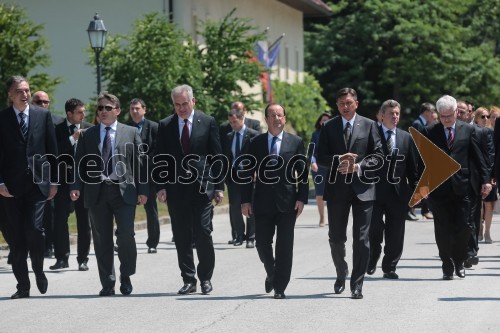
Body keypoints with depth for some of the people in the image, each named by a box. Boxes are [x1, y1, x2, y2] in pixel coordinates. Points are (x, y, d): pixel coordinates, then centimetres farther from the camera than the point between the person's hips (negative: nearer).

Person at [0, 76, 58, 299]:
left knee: (34, 229, -13)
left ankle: (39, 271, 13)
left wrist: (53, 181, 5)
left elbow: (52, 150, 8)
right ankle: (23, 286, 11)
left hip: (38, 183, 0)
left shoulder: (43, 115, 5)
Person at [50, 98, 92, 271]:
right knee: (60, 220, 0)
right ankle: (61, 258, 8)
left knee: (84, 222, 5)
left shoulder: (89, 129, 3)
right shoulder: (58, 130, -2)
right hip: (64, 181, -1)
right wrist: (72, 139, -20)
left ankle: (83, 259, 12)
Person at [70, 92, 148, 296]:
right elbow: (79, 163, 10)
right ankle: (107, 284, 11)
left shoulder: (131, 133, 9)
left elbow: (139, 162, 7)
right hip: (96, 192, 2)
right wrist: (76, 186, -5)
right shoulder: (87, 135, 12)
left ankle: (126, 276, 9)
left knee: (126, 235, -12)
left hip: (124, 191, -2)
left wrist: (143, 190, 1)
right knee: (102, 240, 3)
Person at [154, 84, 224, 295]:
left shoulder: (208, 123, 3)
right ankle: (188, 280, 11)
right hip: (176, 189, 2)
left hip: (202, 187, -2)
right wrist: (160, 187, -2)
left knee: (203, 234, -5)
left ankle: (205, 278, 9)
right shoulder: (165, 126, 8)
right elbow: (160, 159, 8)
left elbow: (217, 157, 3)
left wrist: (219, 187, -1)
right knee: (182, 238, 4)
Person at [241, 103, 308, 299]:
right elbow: (249, 173, 6)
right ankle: (272, 274, 31)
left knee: (284, 246, -2)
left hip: (287, 202, -1)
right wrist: (246, 200, 0)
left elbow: (303, 173, 4)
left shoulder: (296, 142, 5)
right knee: (262, 243, 3)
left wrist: (302, 198, -5)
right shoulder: (256, 143, 6)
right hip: (263, 202, 1)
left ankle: (280, 288, 5)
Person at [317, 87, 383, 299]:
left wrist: (358, 166, -13)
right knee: (336, 238, 7)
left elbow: (378, 156, 1)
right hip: (337, 188, 1)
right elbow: (321, 158, 3)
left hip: (362, 187, -1)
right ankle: (341, 274, 32)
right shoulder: (329, 127, 7)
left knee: (361, 239, -4)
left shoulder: (369, 125, 4)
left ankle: (357, 285, 2)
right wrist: (338, 161, -15)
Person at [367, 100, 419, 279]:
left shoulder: (407, 138, 11)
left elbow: (413, 167, 12)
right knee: (374, 229, -4)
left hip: (398, 191, 3)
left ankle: (389, 267, 15)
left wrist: (415, 189, 5)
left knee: (395, 233, 5)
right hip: (374, 190, -3)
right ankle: (372, 261, 19)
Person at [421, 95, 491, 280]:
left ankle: (459, 261, 20)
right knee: (443, 230, 2)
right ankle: (447, 266, 11)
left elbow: (478, 157, 7)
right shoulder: (429, 132, 5)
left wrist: (485, 180, 2)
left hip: (461, 187, 0)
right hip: (438, 188, 0)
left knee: (463, 227, -1)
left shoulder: (468, 130, 6)